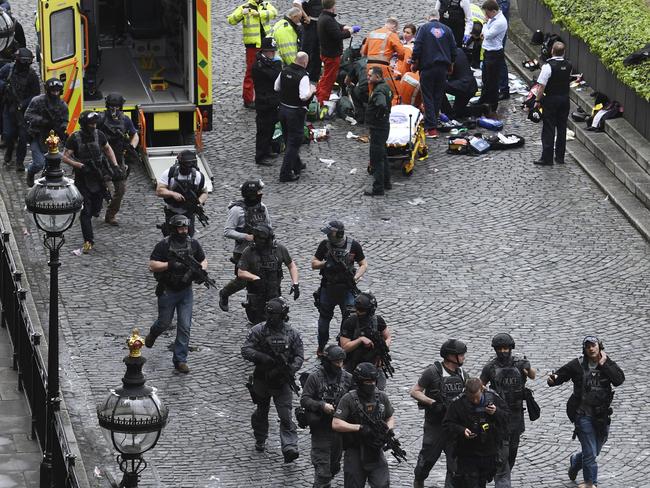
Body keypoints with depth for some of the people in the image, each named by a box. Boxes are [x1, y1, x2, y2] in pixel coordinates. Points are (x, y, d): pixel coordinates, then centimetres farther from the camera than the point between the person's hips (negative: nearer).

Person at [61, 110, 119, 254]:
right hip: (82, 179, -4)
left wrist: (115, 166, 5)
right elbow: (65, 157, -11)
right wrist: (81, 166, -22)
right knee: (85, 211, -6)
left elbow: (108, 149, 15)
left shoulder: (99, 135, -1)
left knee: (96, 209, 10)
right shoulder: (74, 138, -12)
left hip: (98, 177, 4)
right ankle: (88, 241, -2)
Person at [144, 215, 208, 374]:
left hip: (186, 291, 3)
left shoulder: (193, 244, -1)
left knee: (185, 327, -2)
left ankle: (180, 360, 6)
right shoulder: (164, 245, -13)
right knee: (164, 323, 12)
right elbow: (152, 265, -15)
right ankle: (153, 334, 48)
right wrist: (170, 265, -27)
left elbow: (203, 260, 11)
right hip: (167, 292, -3)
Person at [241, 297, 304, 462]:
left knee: (285, 416, -10)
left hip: (282, 380, -1)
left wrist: (291, 369, -19)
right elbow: (245, 351, -9)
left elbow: (299, 356, 1)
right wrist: (263, 358, -24)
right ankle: (260, 440, 40)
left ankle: (289, 448, -17)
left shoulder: (292, 334, -3)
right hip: (262, 379, 1)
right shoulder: (258, 331, -6)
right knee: (261, 412, 18)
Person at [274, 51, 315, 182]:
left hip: (283, 108, 7)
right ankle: (286, 173, 1)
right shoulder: (303, 76, -23)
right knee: (294, 142, 1)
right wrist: (311, 90, -10)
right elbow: (304, 96, -29)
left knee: (288, 140, 22)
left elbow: (276, 87, 10)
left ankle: (296, 165, 41)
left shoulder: (285, 71, -1)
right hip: (296, 111, -7)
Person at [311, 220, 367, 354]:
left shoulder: (354, 245, -8)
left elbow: (364, 265, 0)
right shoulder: (325, 244, -5)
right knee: (324, 317, 14)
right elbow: (314, 264, 2)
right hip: (328, 288, 2)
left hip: (347, 288, -2)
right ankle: (321, 347, 31)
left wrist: (355, 278, -17)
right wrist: (325, 263, -19)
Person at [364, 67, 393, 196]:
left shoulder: (379, 91, -22)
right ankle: (386, 182, 33)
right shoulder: (385, 86, 10)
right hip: (383, 127, 10)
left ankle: (378, 188, -1)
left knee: (376, 158, -4)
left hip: (378, 128, -10)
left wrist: (379, 117, -23)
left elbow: (382, 105, -41)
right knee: (382, 156, 22)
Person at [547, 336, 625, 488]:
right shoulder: (577, 365, -4)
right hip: (583, 414, -3)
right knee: (590, 452, -6)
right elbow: (559, 375, -1)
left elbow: (619, 379, -14)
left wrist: (603, 365, -16)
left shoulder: (608, 364, 1)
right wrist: (553, 379, -23)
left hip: (602, 416, 4)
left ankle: (575, 461, 47)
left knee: (594, 451, 18)